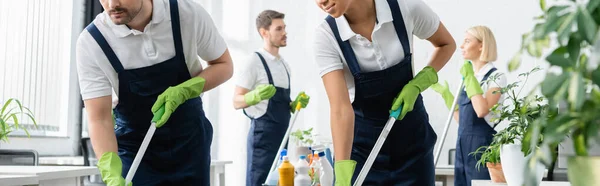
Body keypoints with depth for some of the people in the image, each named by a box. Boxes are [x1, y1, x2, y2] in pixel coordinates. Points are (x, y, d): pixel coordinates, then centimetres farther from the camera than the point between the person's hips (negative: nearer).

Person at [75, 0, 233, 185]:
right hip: (134, 149, -1)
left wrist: (184, 91, -21)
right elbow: (99, 118, -20)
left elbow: (224, 65, -3)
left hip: (190, 144, 1)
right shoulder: (91, 41, -19)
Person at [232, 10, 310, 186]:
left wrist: (296, 104, 2)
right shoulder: (255, 62, -10)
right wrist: (256, 96, -30)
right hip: (263, 135, -8)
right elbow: (237, 101, -11)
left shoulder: (284, 64, 14)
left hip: (282, 135, 8)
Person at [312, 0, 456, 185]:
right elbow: (340, 107, -27)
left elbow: (446, 44, 2)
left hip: (411, 136, 1)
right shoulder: (326, 36, -19)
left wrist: (418, 83, -14)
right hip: (361, 141, -1)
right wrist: (342, 171, -38)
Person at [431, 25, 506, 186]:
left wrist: (470, 78, -18)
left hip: (482, 146, -8)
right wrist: (445, 93, 16)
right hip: (463, 146, 8)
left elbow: (482, 110, -24)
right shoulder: (469, 78, 15)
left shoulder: (496, 77, -8)